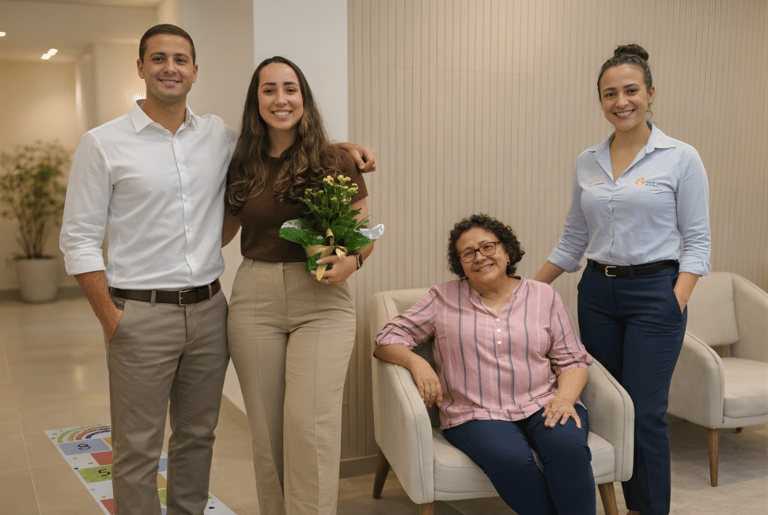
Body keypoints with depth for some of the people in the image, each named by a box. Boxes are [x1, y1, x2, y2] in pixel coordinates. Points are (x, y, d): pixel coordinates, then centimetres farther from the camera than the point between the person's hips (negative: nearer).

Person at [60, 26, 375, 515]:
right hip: (141, 315, -3)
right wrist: (110, 319, -9)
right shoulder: (103, 144, -3)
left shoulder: (220, 136, 7)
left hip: (208, 310, 4)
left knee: (197, 437, 16)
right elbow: (79, 239, -2)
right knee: (138, 449, 3)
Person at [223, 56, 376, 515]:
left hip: (322, 304, -2)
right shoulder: (243, 167, 8)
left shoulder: (336, 162, 0)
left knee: (311, 424, -9)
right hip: (255, 302, 3)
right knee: (267, 428, 9)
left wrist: (352, 260, -15)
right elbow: (219, 235, 18)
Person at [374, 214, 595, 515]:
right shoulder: (443, 298, 10)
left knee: (568, 447, -32)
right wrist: (416, 362, -13)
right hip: (477, 415, -1)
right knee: (512, 459, -33)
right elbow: (388, 339, 8)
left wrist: (565, 397, -10)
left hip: (542, 404, 2)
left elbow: (572, 360, 11)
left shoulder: (544, 296, 13)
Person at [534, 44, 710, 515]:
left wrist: (677, 305, -16)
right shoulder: (587, 162, 9)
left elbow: (696, 240, -4)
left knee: (645, 413, -6)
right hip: (597, 293, 5)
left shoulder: (681, 158, -4)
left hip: (654, 292, -4)